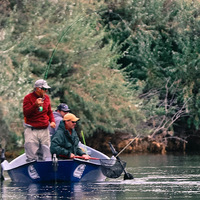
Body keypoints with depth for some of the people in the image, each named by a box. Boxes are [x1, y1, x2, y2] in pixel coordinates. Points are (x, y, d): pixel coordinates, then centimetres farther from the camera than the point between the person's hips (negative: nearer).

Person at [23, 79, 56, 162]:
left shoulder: (46, 97, 12)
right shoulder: (28, 98, -4)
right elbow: (26, 113, -13)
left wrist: (52, 121, 5)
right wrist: (35, 105, -25)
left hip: (44, 130, 5)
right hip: (31, 130, -5)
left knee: (45, 157, 5)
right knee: (32, 157, -10)